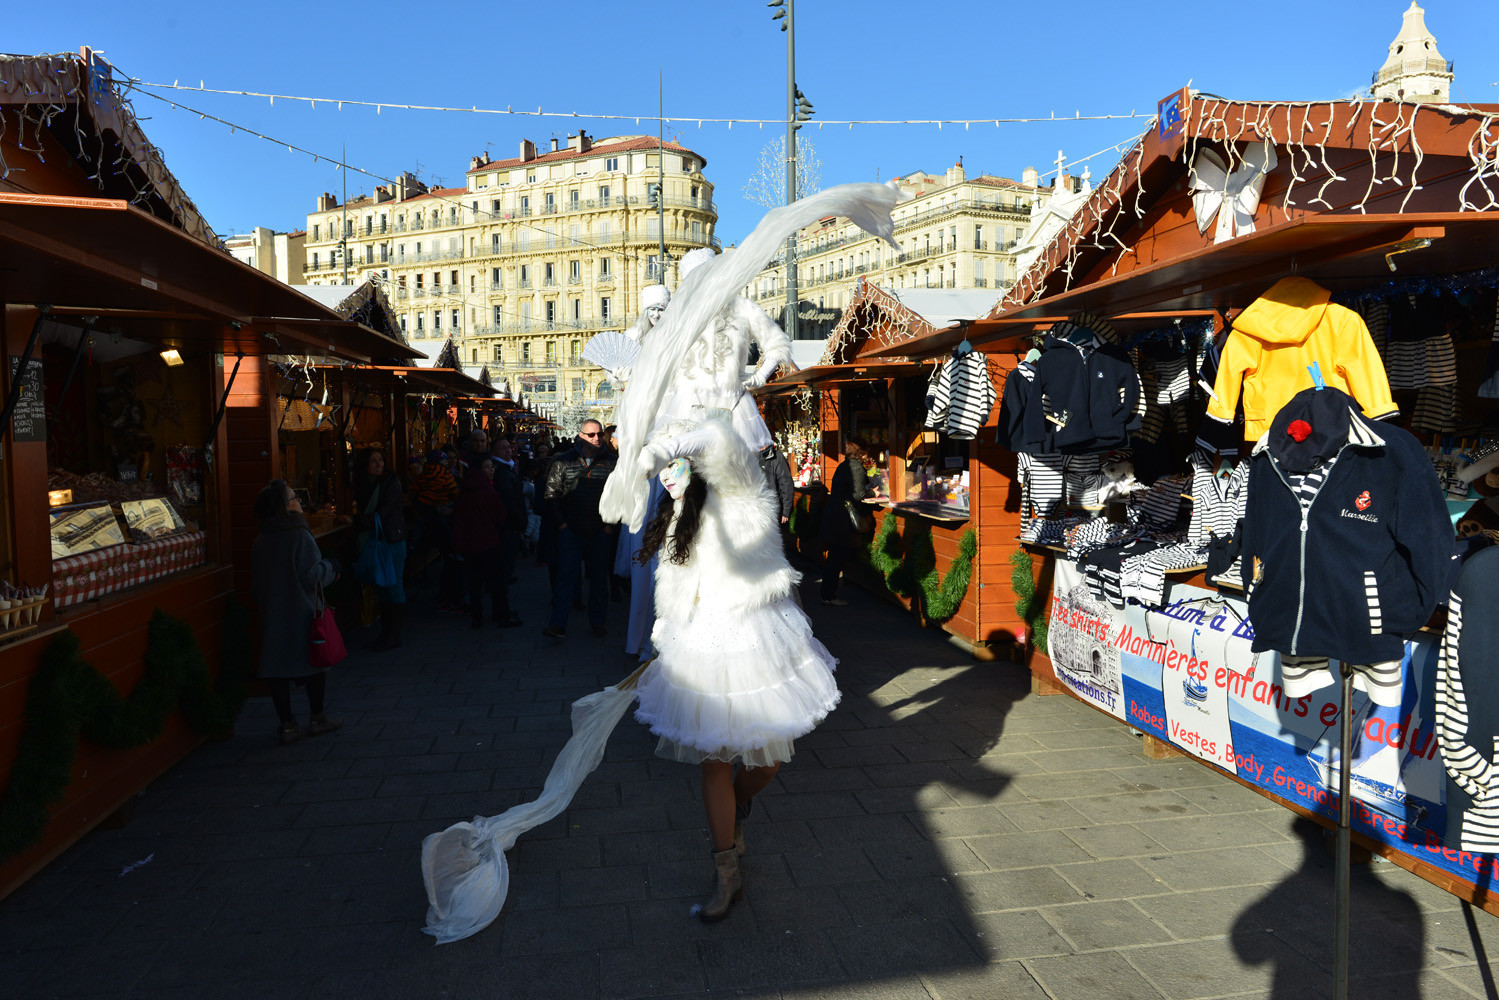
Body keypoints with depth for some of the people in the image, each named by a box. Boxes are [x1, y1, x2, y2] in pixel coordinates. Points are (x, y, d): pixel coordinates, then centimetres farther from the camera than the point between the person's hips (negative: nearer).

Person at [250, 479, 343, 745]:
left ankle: (288, 725, 12)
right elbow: (312, 576, -18)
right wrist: (330, 568, 1)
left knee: (277, 667, 7)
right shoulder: (299, 536, -16)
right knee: (314, 663, 9)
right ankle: (318, 719, 19)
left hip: (271, 616, 5)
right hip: (300, 615, -5)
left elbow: (256, 583, 11)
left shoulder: (260, 541, 3)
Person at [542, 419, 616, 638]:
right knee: (567, 575, -4)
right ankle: (557, 624, -3)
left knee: (599, 577, 9)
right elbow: (551, 494, 5)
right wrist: (561, 521, -2)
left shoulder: (611, 462, 3)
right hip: (571, 530, -1)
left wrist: (611, 521, 0)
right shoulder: (563, 461, 3)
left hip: (601, 531, 1)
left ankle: (597, 621, 21)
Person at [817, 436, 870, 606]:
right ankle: (829, 596, 2)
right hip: (844, 520, -9)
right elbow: (857, 493, -18)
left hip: (833, 515, 9)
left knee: (834, 557, 14)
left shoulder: (842, 466, 14)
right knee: (838, 558, -3)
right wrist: (870, 492, 1)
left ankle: (828, 593, 21)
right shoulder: (856, 466, -12)